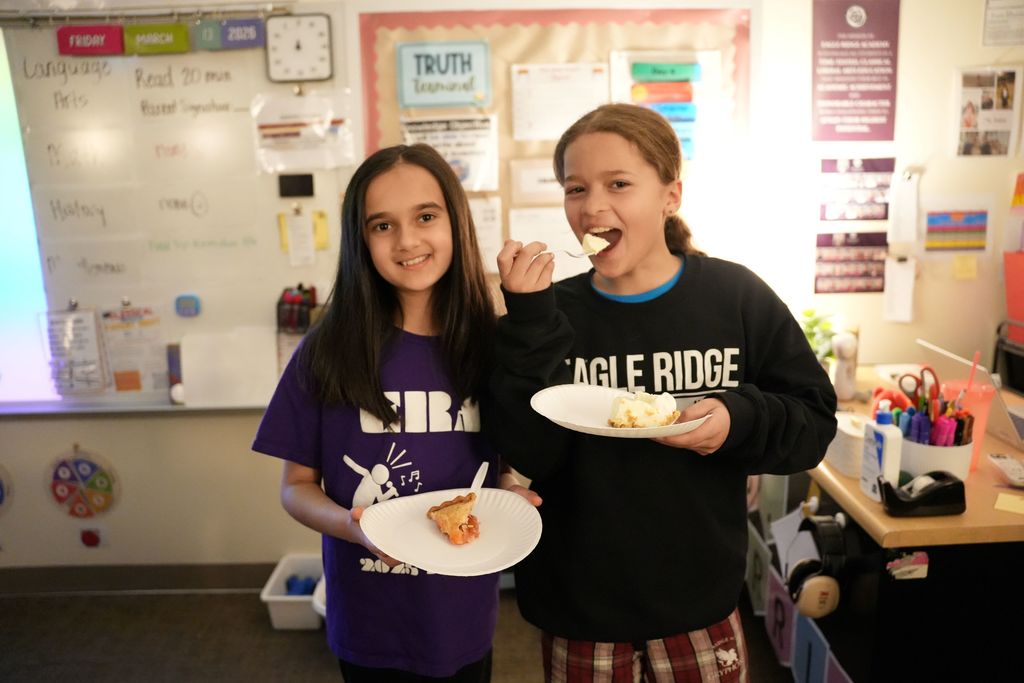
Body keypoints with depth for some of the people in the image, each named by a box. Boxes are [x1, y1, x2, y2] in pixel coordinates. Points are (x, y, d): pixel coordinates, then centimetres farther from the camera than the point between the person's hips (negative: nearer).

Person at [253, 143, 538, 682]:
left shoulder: (492, 347, -7)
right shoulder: (329, 353, -12)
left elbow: (509, 465, 4)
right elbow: (296, 485, -4)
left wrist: (510, 495, -17)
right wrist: (352, 527, -22)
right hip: (368, 625, -1)